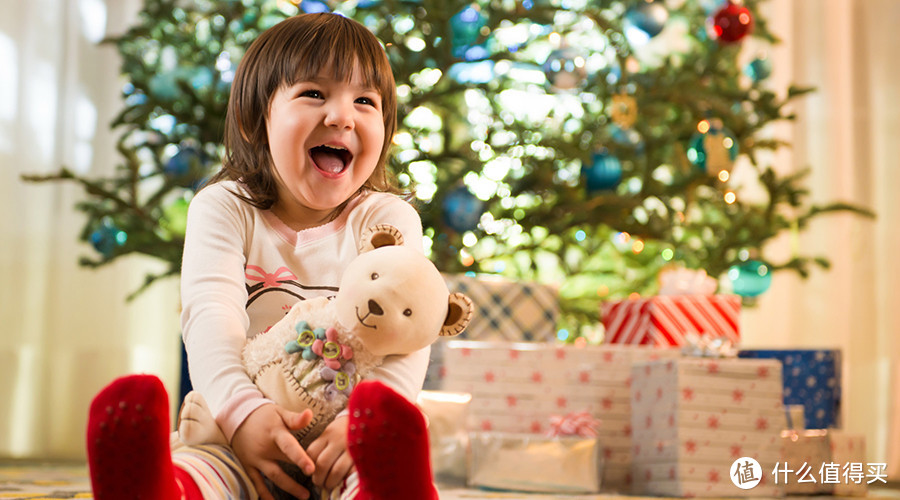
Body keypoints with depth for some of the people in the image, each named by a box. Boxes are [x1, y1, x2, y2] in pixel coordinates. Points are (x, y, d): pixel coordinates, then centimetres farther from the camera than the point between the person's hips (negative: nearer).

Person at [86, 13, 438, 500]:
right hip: (246, 441, 0)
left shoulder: (388, 220, 4)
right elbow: (211, 314, -12)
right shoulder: (223, 208, 5)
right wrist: (243, 412, -33)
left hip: (341, 443, 0)